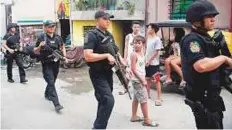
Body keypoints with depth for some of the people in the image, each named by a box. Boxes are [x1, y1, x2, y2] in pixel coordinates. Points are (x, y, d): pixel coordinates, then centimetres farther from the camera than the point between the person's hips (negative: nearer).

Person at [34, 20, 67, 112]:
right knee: (51, 83, -11)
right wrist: (40, 46, -24)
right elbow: (35, 51, -4)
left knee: (52, 81, 20)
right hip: (47, 64, -5)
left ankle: (47, 94, 46)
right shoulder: (41, 37, -8)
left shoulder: (58, 37, 5)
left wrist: (64, 56, 6)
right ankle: (57, 104, -14)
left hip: (56, 63, 5)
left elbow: (62, 47, 20)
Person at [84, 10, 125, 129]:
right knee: (108, 101, -17)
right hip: (98, 74, -9)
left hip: (108, 72, 9)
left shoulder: (109, 35, 11)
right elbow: (88, 56, -26)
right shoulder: (92, 35, -15)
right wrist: (107, 55, -23)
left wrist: (124, 65, 3)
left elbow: (116, 52, 18)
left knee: (104, 101, 18)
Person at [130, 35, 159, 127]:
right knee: (144, 99, -4)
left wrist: (144, 79, 12)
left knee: (136, 98, 15)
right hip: (137, 80, -9)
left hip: (140, 79, 9)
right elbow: (133, 69, -19)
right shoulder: (134, 54, -16)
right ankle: (146, 120, 4)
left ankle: (134, 116, 26)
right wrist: (142, 80, -18)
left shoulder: (142, 53, 10)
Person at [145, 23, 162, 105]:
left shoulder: (157, 39, -13)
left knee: (157, 80, -4)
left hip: (154, 63, -8)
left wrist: (149, 60, -17)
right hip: (147, 62, 8)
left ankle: (158, 98, -2)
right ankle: (148, 94, 30)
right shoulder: (148, 38, 10)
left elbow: (156, 52, -16)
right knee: (148, 79, 17)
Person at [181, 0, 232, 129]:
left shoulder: (207, 38, 13)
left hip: (212, 95, 10)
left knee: (217, 126, 22)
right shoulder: (191, 40, -19)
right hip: (202, 98, -10)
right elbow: (201, 66, -35)